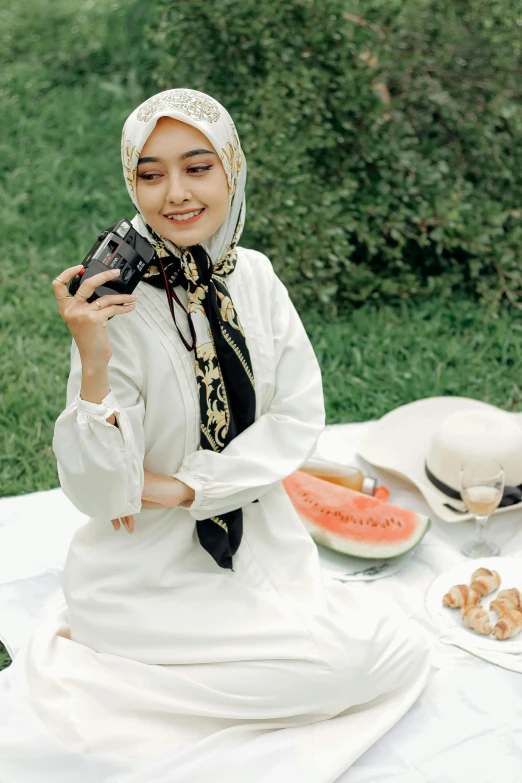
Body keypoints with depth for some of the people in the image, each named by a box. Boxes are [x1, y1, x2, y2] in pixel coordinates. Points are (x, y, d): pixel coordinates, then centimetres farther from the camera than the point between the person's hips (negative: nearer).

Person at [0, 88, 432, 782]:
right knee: (372, 658, -11)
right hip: (158, 568, -6)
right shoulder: (116, 308, -20)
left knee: (403, 651, 1)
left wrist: (188, 485, -15)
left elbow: (301, 415, -4)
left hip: (261, 542, 6)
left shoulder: (252, 275, -4)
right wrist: (93, 367, -36)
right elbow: (100, 496, -21)